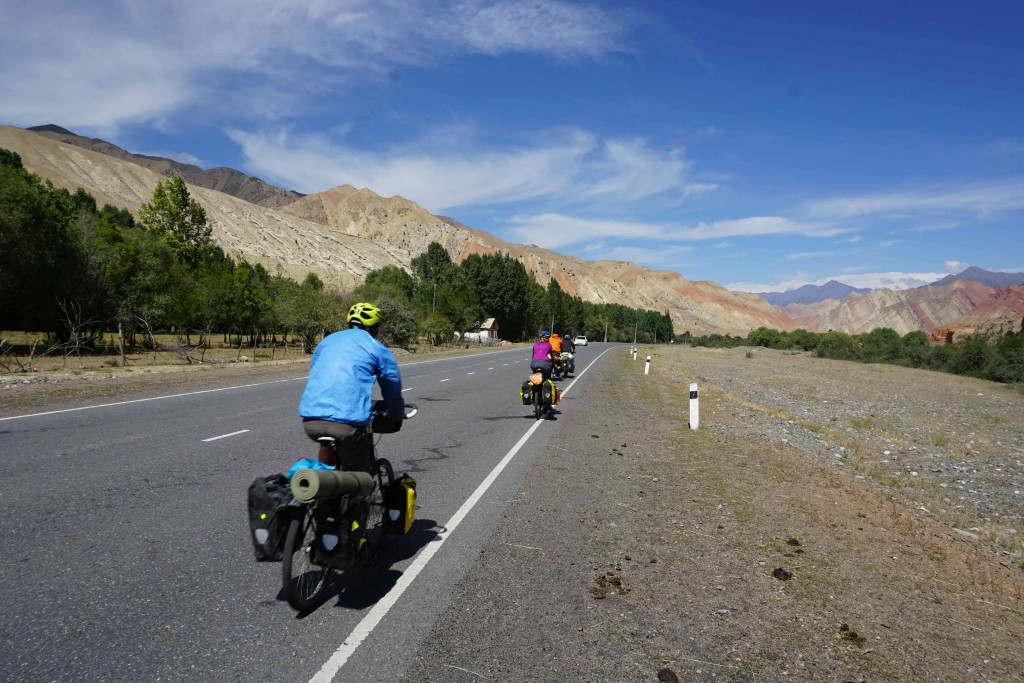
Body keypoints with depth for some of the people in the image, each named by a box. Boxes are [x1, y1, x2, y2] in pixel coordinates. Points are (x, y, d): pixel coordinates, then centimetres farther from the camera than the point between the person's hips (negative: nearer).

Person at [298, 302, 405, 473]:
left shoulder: (326, 341, 24)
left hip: (310, 419, 5)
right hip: (349, 421, -5)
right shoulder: (378, 349, 11)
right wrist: (397, 418, 39)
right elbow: (393, 391, 19)